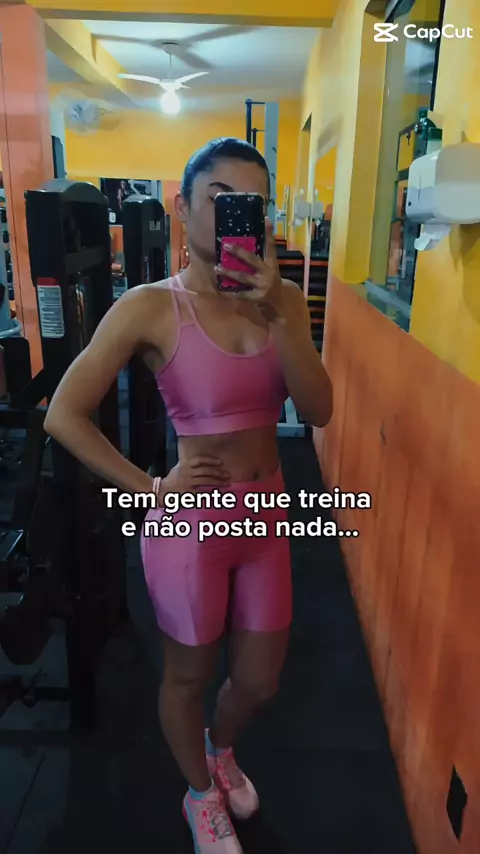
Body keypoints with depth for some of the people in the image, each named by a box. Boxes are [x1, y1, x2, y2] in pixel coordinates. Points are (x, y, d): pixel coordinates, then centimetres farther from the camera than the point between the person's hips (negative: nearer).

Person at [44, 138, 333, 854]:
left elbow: (318, 410, -11)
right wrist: (150, 488, -14)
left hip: (267, 517, 5)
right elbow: (64, 416, -14)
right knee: (188, 677, 20)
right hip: (191, 524, -4)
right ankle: (201, 795, 53)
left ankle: (220, 749, 59)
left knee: (260, 681, 23)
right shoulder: (150, 307, -16)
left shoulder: (284, 300, -2)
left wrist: (274, 312, -21)